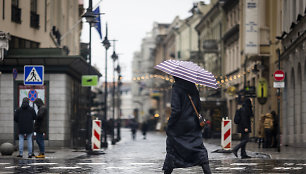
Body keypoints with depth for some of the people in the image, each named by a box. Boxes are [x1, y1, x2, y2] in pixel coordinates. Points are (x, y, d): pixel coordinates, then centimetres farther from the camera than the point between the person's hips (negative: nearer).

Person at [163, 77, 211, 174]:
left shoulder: (177, 87, -12)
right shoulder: (193, 87, 6)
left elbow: (175, 110, -16)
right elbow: (198, 107, 10)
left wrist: (169, 126, -11)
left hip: (179, 125, -5)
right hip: (193, 125, 5)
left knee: (171, 149, 6)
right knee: (199, 148, 4)